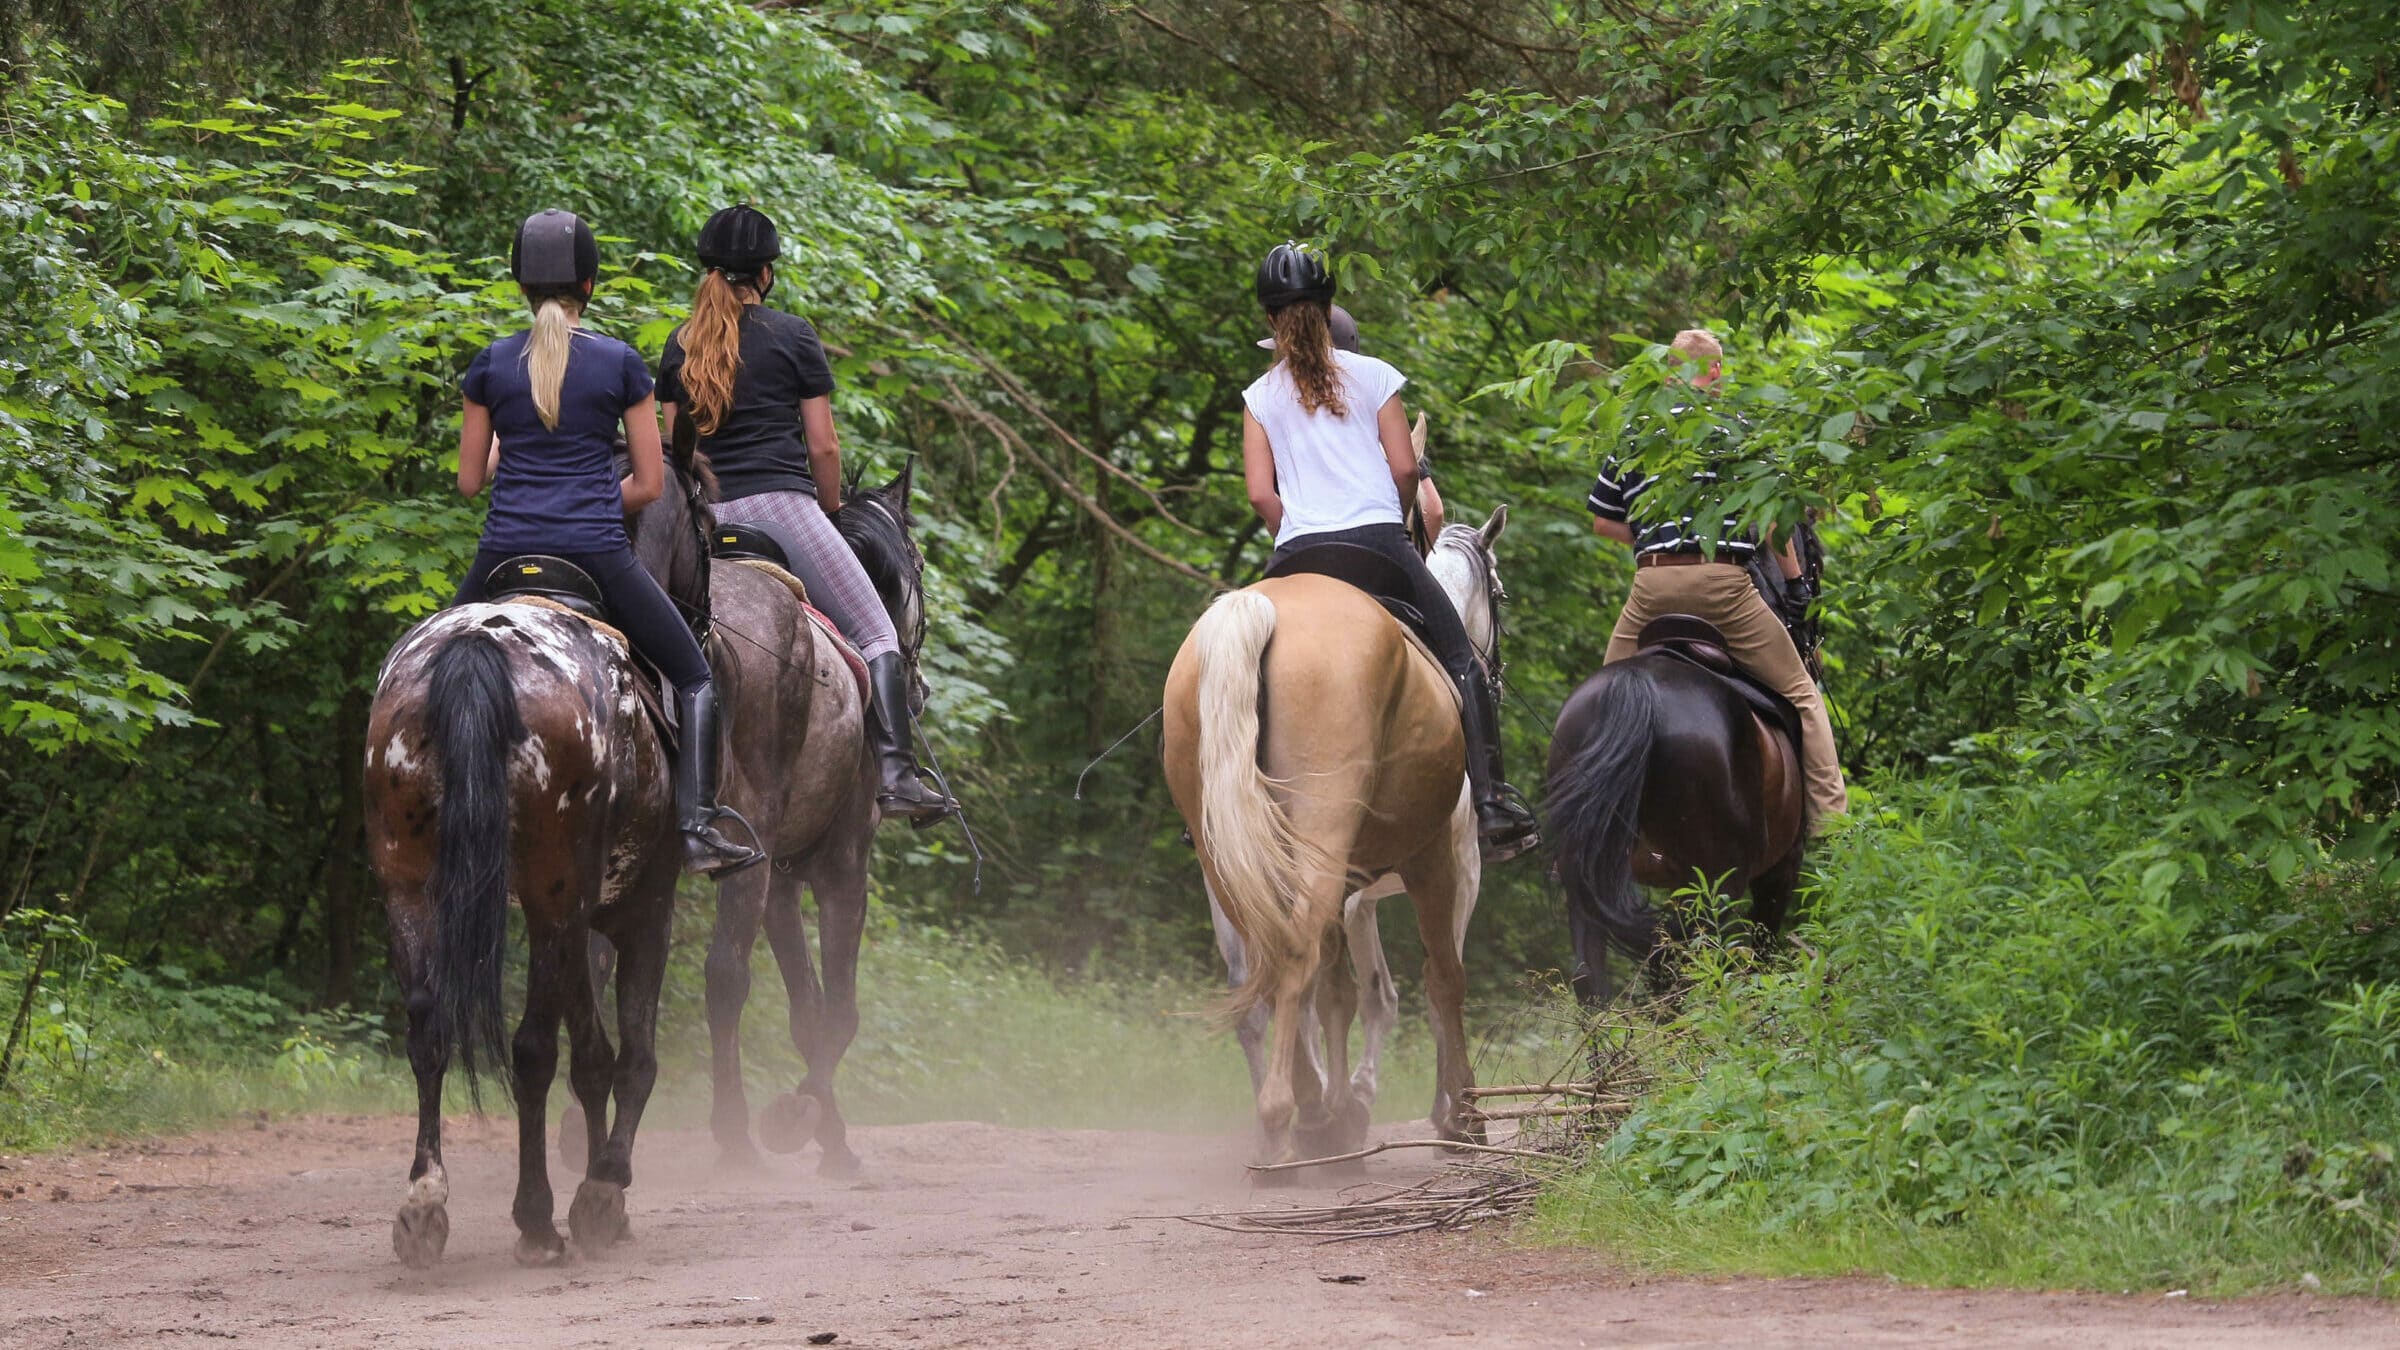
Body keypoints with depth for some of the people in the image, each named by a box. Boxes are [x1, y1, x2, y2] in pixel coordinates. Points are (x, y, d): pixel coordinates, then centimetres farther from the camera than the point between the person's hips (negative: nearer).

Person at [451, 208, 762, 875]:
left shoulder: (491, 365, 3)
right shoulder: (621, 363, 0)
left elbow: (469, 480, 10)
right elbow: (650, 484, 3)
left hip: (508, 549, 2)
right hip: (598, 551, -2)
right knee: (695, 678, 10)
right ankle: (698, 827, -6)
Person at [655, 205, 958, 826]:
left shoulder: (680, 345, 13)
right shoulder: (792, 334, 1)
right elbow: (823, 446, 1)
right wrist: (831, 513, 16)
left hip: (706, 519, 5)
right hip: (781, 504, -5)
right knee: (876, 634, -5)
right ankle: (897, 772, -22)